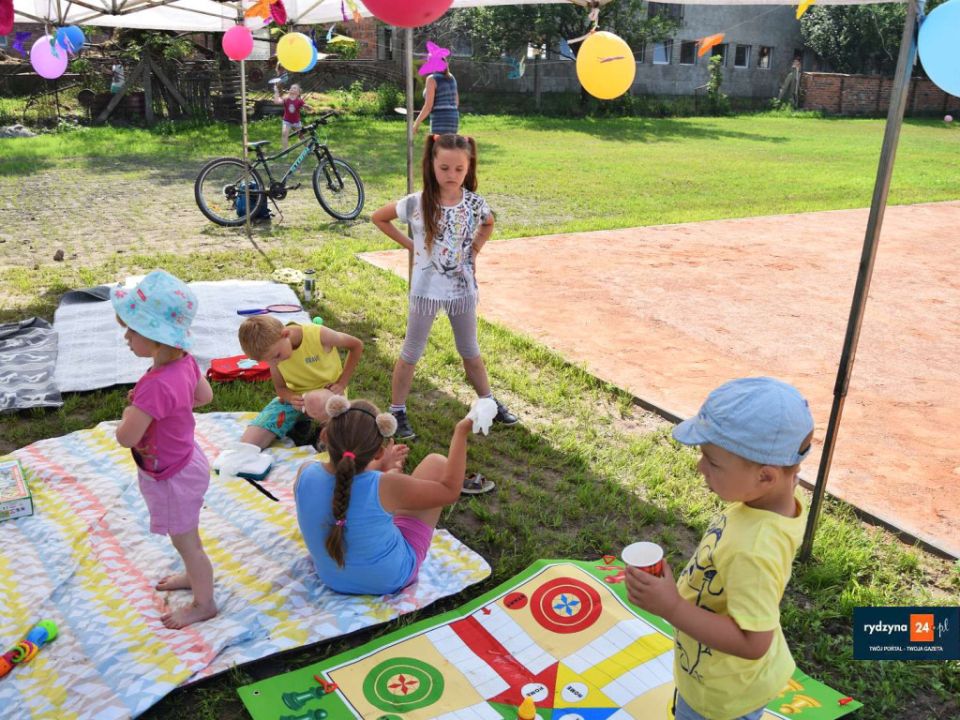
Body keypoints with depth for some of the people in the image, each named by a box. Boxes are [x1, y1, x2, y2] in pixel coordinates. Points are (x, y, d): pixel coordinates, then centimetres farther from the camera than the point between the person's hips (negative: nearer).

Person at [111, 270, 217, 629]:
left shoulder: (155, 385, -38)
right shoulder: (185, 360, -13)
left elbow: (126, 437, -32)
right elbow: (205, 396, 6)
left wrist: (131, 410, -13)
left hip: (172, 477, -8)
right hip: (185, 462, 8)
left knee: (186, 542, 14)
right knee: (186, 536, 31)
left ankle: (204, 603, 35)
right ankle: (193, 576, 55)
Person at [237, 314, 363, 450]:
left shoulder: (319, 334, -25)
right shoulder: (272, 349, -12)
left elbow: (357, 345, -9)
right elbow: (280, 387, 2)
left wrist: (342, 383, -12)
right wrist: (291, 398, -23)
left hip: (328, 391, -4)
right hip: (294, 396, 4)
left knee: (314, 402, -45)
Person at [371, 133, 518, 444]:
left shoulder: (475, 204, -8)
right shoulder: (417, 203, -16)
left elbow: (488, 224, 16)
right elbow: (378, 218, -1)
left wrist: (474, 250, 2)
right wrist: (409, 244, -5)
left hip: (463, 288, 3)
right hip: (426, 289, -2)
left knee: (470, 351, 19)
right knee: (411, 354, 10)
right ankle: (397, 412, 22)